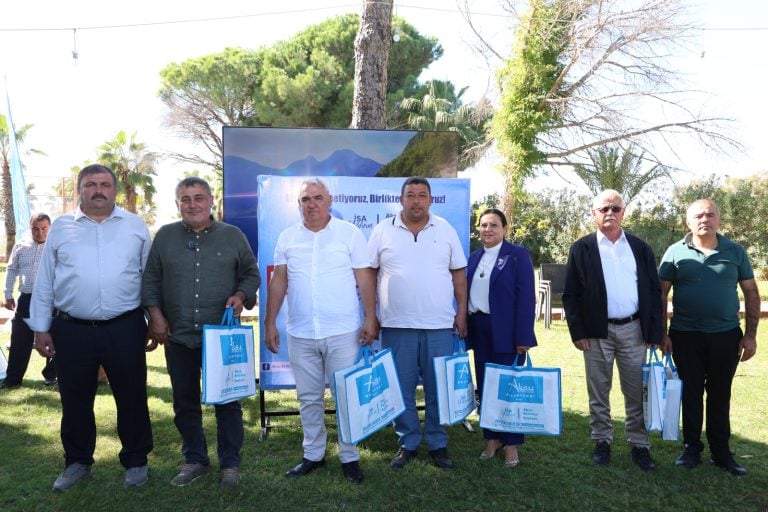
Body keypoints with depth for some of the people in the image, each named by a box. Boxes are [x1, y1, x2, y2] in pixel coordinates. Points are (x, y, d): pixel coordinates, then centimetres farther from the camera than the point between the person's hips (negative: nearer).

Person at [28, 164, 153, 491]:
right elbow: (44, 282, 8)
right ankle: (78, 462, 31)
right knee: (75, 400, 12)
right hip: (71, 329, 1)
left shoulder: (136, 226, 4)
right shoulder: (61, 227, 7)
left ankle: (135, 461, 24)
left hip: (125, 328, -1)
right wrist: (41, 328, 5)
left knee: (131, 397, 8)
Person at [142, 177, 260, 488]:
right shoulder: (164, 236, 6)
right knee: (185, 403, 12)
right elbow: (151, 279, 9)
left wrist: (241, 296, -11)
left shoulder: (233, 236, 3)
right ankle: (194, 461, 29)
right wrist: (155, 314, 0)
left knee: (227, 402, 5)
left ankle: (230, 463, 20)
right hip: (178, 336, 2)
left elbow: (252, 274, 7)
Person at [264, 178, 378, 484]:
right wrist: (270, 324, 5)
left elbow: (365, 279, -3)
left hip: (343, 332, -3)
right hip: (300, 334, 3)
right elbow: (278, 282, 9)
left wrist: (371, 319, -9)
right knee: (308, 398, 14)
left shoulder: (349, 233, -2)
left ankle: (349, 458, 21)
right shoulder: (288, 238, 7)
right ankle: (313, 455, 29)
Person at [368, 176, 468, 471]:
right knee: (401, 388, 7)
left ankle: (438, 444, 22)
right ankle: (407, 443, 23)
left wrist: (462, 312, 3)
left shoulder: (445, 230, 6)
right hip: (397, 325, 0)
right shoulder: (383, 230, 3)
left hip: (440, 325, 1)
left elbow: (458, 274, 9)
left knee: (438, 389, 7)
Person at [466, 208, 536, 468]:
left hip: (506, 332, -5)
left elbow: (526, 297, -11)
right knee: (484, 385, 10)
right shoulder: (474, 257, 11)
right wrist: (465, 328, 4)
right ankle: (491, 438, 24)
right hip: (479, 330, 5)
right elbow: (467, 292, 11)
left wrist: (523, 337, -16)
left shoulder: (518, 255, -6)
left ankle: (511, 444, 15)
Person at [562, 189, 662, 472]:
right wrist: (578, 332, -7)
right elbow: (570, 295, -2)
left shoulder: (640, 247, 6)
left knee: (637, 392, 9)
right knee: (598, 392, 9)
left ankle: (639, 446, 21)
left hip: (634, 329, 2)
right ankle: (602, 442, 23)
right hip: (597, 332, -1)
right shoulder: (582, 248, 0)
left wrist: (654, 332, 0)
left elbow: (654, 292, 6)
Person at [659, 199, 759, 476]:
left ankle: (721, 451, 23)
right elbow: (661, 294, 0)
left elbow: (751, 294, 6)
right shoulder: (676, 253, -2)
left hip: (726, 335, 1)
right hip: (685, 336, -1)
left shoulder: (735, 252, 2)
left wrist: (751, 335, 1)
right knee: (691, 393, 8)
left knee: (720, 394, 10)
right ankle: (691, 448, 21)